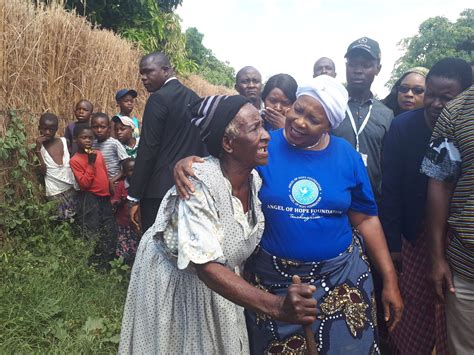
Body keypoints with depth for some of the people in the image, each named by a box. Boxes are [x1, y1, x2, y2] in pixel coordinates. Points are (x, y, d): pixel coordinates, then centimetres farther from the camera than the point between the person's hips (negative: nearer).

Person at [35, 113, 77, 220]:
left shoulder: (65, 141, 1)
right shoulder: (38, 147, -5)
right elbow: (42, 172, -13)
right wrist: (38, 149, -18)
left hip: (71, 188, 2)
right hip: (54, 192, -2)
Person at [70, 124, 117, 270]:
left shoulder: (98, 154, 8)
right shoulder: (75, 160, -10)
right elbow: (84, 184, -18)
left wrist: (110, 193, 19)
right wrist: (91, 163, -21)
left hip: (104, 197, 7)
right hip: (89, 200, -6)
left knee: (110, 231, 12)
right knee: (93, 235, 1)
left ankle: (109, 262, 26)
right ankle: (97, 265, 14)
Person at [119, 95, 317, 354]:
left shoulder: (255, 179, -11)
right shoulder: (200, 183, -32)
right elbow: (207, 267, -38)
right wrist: (277, 306, -48)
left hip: (220, 283, 6)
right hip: (173, 279, -5)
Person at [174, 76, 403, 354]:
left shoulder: (348, 157, -4)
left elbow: (365, 220, 2)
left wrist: (390, 280, 1)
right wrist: (187, 163, -24)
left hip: (340, 277, 1)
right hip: (272, 278, -1)